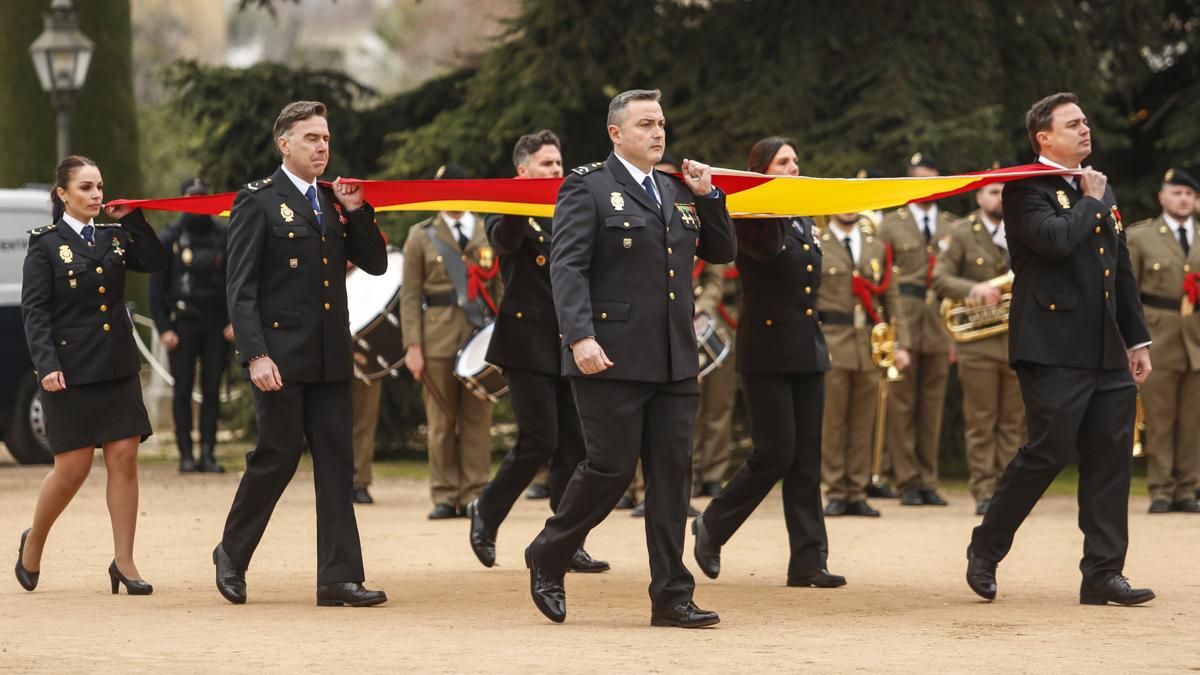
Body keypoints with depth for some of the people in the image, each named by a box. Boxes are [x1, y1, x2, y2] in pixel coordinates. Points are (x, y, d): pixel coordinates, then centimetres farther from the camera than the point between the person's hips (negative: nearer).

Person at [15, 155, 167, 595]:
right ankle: (33, 542, 23)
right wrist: (47, 365, -17)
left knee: (124, 459, -2)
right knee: (73, 467, -2)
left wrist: (132, 219, -3)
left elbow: (156, 262, 2)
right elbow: (34, 310, -7)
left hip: (118, 368, 4)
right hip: (71, 372, -4)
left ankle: (124, 563, 3)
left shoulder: (113, 238, 11)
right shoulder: (45, 245, -3)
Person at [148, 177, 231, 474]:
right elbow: (156, 287, 2)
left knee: (212, 390, 1)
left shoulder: (223, 237, 9)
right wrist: (163, 329, -6)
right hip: (183, 324, -2)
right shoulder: (169, 239, 3)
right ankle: (186, 455, 1)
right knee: (183, 390, -2)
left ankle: (208, 453, 4)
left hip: (216, 324, 2)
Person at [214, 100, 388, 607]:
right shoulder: (257, 203, -4)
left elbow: (375, 263, 14)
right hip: (280, 358, -6)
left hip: (329, 357, 6)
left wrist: (356, 210, 0)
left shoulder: (333, 202, 15)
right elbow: (240, 288, -9)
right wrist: (254, 354, -17)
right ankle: (232, 554, 19)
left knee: (336, 462, 2)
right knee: (278, 457, -2)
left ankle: (338, 577, 2)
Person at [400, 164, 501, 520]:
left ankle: (475, 496, 4)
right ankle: (445, 497, 6)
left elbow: (502, 289, 10)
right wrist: (412, 346, -6)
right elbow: (410, 295, 2)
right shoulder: (421, 237, 6)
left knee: (477, 420, 0)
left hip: (481, 335, 1)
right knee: (441, 421, 1)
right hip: (438, 338, -1)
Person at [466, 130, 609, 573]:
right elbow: (504, 240, -23)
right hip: (527, 344, -6)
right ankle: (486, 512, 11)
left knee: (573, 445, 1)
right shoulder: (511, 215, -1)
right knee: (539, 440, -10)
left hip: (568, 344, 6)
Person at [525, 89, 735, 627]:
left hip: (674, 361, 6)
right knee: (611, 467, -4)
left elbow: (722, 251, 20)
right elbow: (566, 266, -12)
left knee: (672, 474, 3)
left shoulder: (677, 191, 17)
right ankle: (547, 559, 19)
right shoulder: (587, 187, -3)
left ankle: (671, 596, 6)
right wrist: (580, 336, -23)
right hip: (611, 359, -6)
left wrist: (707, 195, 5)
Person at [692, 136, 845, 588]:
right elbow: (766, 250, -29)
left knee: (806, 459, 3)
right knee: (775, 453, -9)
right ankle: (712, 527, 11)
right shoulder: (750, 220, -7)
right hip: (767, 351, -7)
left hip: (807, 351, 7)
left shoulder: (804, 222, 17)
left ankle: (808, 562, 2)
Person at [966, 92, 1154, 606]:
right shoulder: (1026, 190, -5)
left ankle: (1103, 574, 6)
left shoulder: (1100, 189, 19)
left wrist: (1137, 340, 18)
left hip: (1106, 351, 7)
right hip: (1054, 348, -7)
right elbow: (1055, 239, -25)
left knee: (1111, 458, 3)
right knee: (1048, 452, -8)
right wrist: (1089, 202, -8)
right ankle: (985, 550, 9)